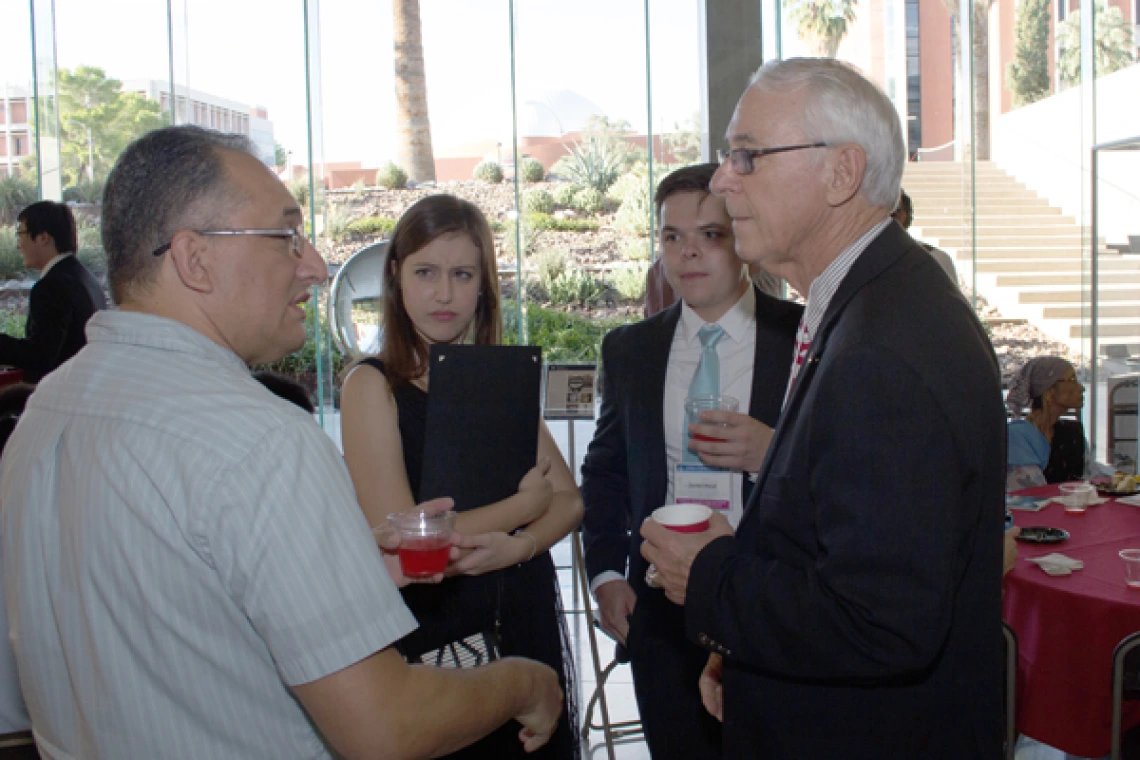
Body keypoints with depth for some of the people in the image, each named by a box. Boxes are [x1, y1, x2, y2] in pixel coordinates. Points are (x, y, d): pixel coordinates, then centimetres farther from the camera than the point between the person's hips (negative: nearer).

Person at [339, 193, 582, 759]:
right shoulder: (373, 384, -10)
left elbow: (569, 500, 3)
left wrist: (515, 545, -18)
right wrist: (524, 504, -8)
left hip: (525, 623, 5)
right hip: (431, 635, -5)